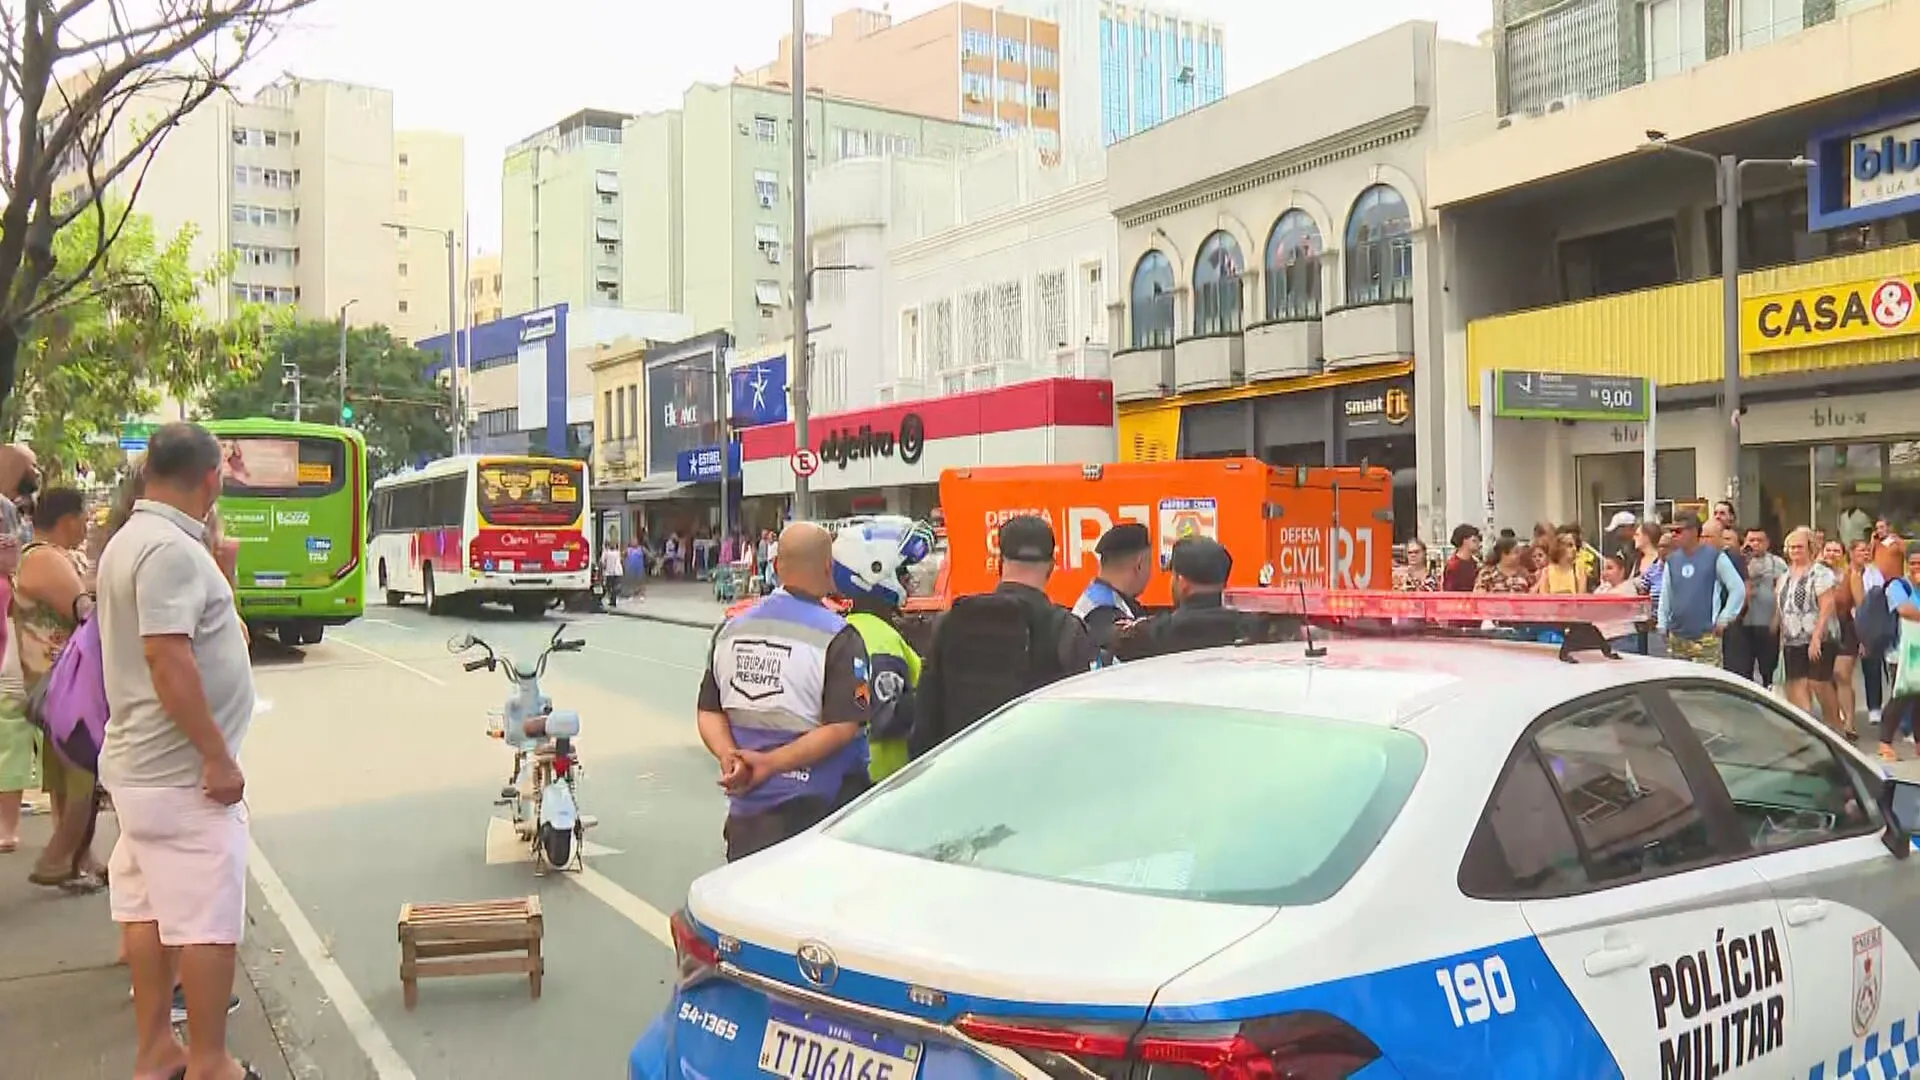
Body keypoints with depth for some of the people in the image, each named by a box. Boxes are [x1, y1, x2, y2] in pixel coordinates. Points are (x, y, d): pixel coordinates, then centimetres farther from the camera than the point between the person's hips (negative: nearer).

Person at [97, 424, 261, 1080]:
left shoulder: (130, 540, 11)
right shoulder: (172, 548, -20)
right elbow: (168, 658, -26)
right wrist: (217, 755, -22)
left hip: (140, 763, 10)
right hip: (182, 771, -10)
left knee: (146, 908, 15)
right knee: (207, 921, -2)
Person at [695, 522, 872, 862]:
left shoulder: (731, 629, 6)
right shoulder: (838, 638, -12)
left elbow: (709, 712, 6)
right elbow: (843, 727, -18)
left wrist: (729, 756, -9)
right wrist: (771, 763, -17)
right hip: (817, 811, -5)